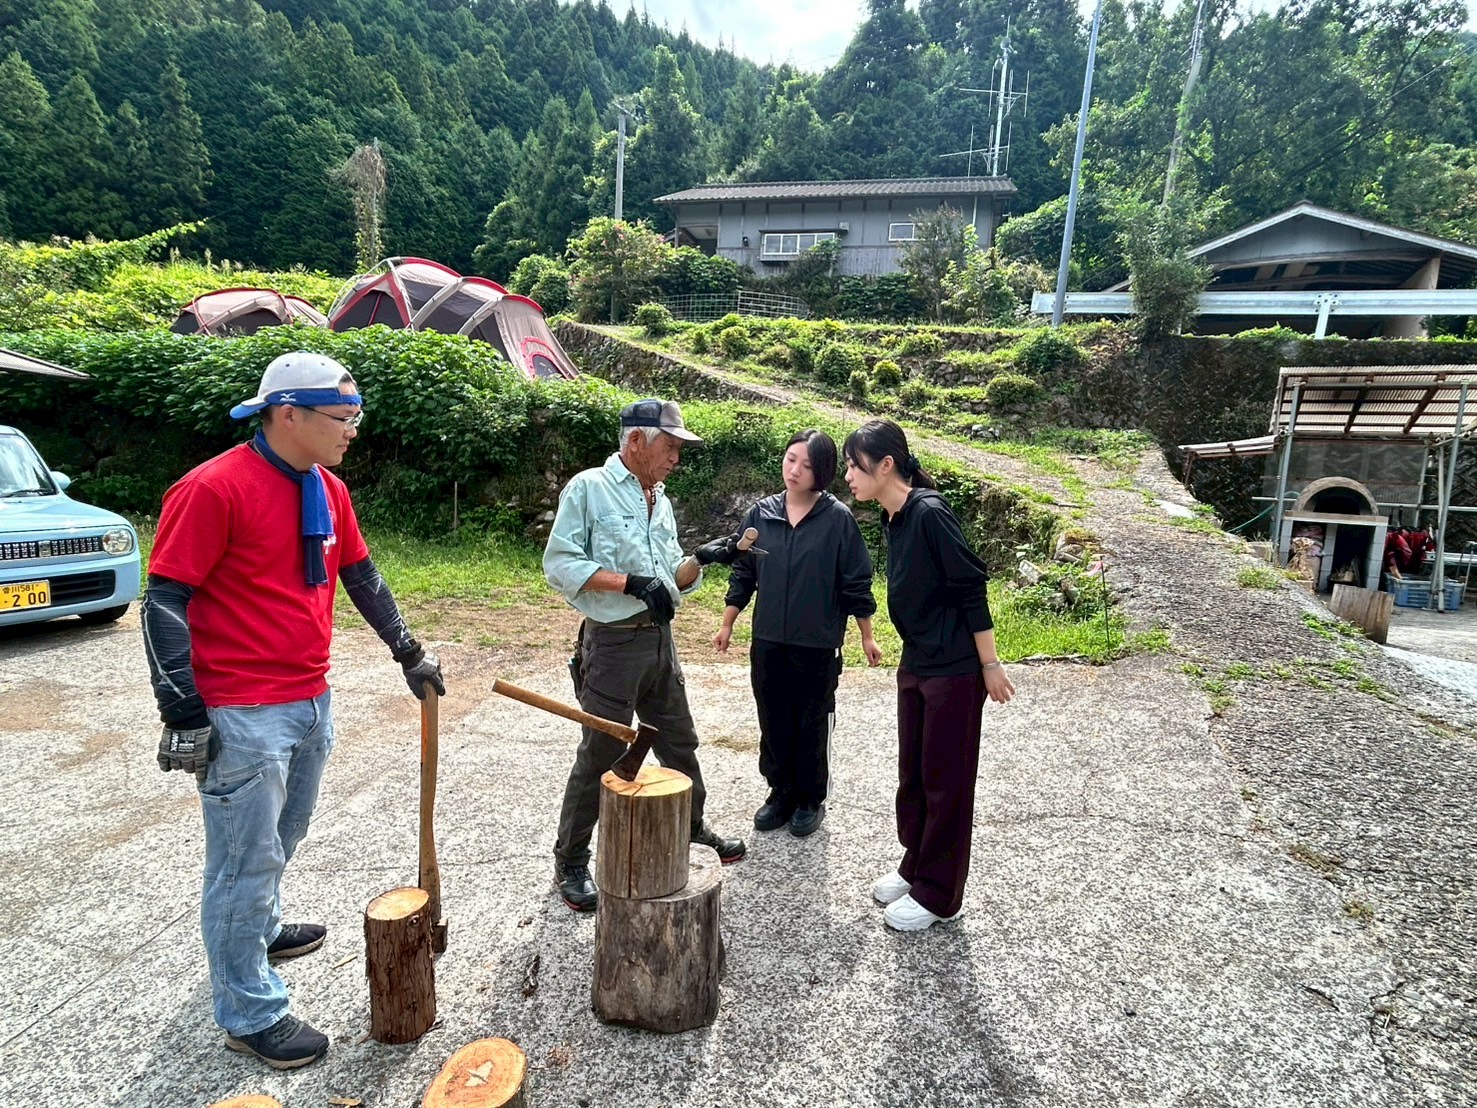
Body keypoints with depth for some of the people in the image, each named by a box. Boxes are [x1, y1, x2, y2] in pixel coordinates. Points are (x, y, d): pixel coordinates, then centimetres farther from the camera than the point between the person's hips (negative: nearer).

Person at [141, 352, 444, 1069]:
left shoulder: (328, 490, 7)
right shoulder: (214, 488, -16)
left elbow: (362, 577, 17)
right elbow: (166, 601, -16)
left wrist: (408, 653, 16)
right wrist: (185, 715, -17)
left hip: (313, 702, 8)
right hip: (242, 715, -7)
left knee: (282, 840, 24)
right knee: (247, 861, 5)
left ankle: (259, 930, 48)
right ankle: (250, 1014, 21)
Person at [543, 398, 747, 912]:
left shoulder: (661, 502, 13)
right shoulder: (588, 488, -9)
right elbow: (560, 565, -16)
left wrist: (702, 559, -5)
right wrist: (631, 583, -23)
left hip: (660, 639, 7)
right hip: (612, 643, -7)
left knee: (680, 743, 19)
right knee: (600, 757, 2)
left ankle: (692, 829, 40)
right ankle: (571, 863, 21)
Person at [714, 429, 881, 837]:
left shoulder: (837, 518, -9)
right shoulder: (761, 514, 1)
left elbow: (856, 583, -4)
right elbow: (743, 575, 8)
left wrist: (867, 636, 0)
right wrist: (726, 625, 9)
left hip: (818, 645, -3)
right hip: (768, 642, 3)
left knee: (812, 726, 11)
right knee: (774, 723, 14)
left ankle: (810, 799, 30)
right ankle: (781, 792, 32)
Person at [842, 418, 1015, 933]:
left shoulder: (930, 513, -19)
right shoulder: (895, 519, 6)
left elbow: (971, 588, -18)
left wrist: (990, 665, -15)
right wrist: (913, 655, 18)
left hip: (955, 670, -8)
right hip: (916, 665, 8)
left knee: (946, 781, 5)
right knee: (912, 774, 18)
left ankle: (939, 895, 21)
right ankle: (916, 867, 36)